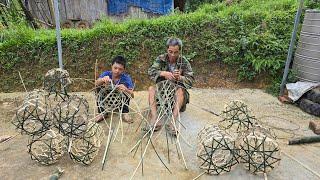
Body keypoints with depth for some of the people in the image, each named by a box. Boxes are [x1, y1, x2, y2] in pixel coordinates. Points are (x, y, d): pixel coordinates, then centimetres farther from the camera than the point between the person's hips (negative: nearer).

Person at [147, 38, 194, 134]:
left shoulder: (184, 62, -3)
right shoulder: (161, 58, 1)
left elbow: (191, 80, -9)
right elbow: (150, 71, -12)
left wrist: (180, 78, -29)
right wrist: (163, 73, -29)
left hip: (176, 90, -1)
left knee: (180, 91, -33)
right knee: (151, 88, -26)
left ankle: (173, 121, -43)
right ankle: (154, 118, -40)